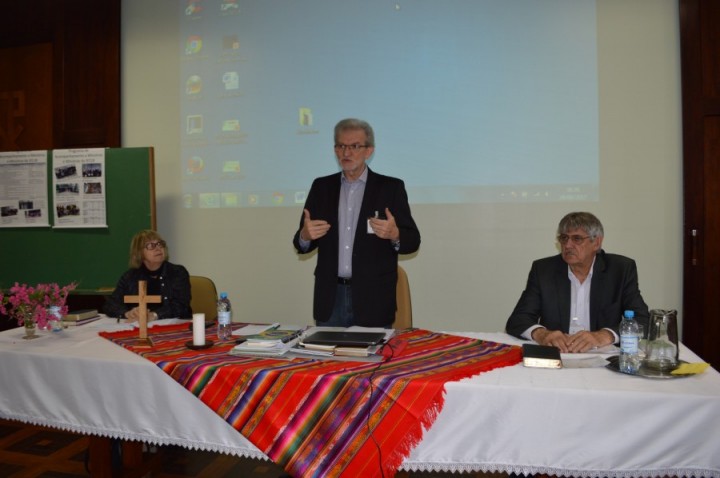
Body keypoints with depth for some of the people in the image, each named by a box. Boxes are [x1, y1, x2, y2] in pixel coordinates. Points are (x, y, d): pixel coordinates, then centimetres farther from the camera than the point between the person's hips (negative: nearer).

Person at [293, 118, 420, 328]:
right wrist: (305, 236, -14)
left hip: (373, 299, -2)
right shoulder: (321, 187, 8)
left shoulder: (391, 187, 0)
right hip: (330, 298, 3)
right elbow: (302, 245, 9)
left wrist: (394, 234, -23)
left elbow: (413, 241, -2)